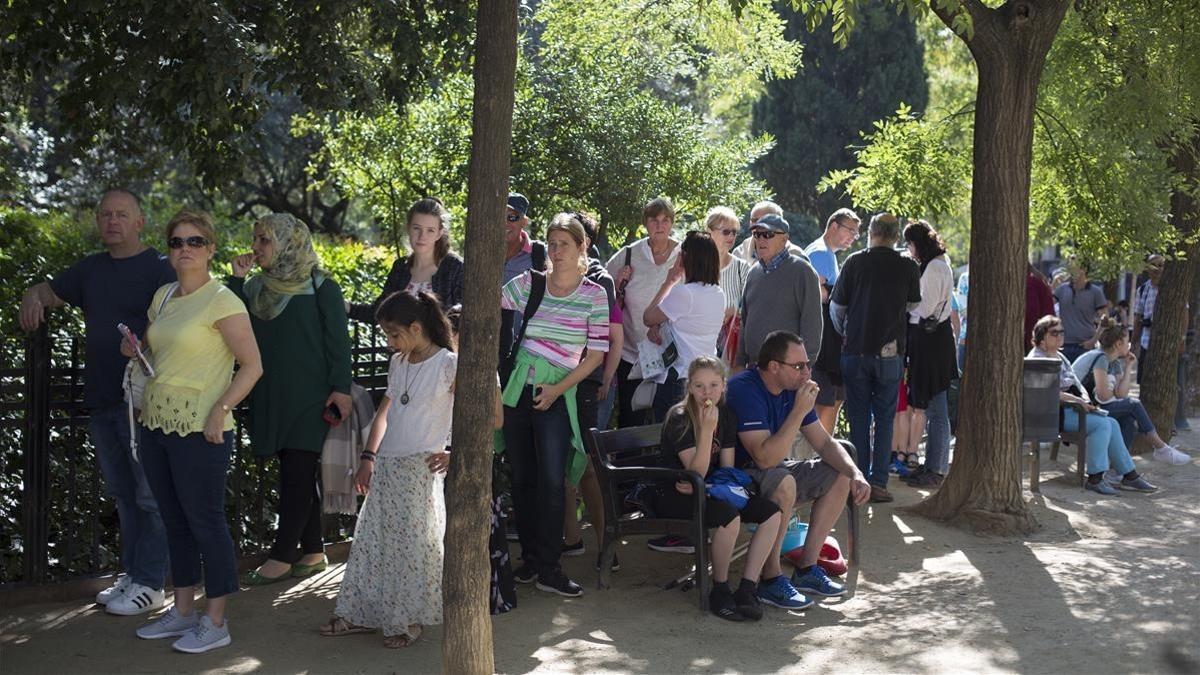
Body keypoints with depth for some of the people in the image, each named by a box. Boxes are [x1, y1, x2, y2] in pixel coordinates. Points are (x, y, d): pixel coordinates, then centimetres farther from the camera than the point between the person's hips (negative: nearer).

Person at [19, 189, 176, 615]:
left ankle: (149, 584, 5)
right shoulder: (91, 269, 14)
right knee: (122, 494, 15)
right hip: (101, 400, 8)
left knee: (151, 495, -2)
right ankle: (131, 574, 25)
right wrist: (32, 297, 1)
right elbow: (49, 291, 24)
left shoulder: (158, 269, -7)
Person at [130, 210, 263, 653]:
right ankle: (183, 612, 26)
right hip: (157, 422, 8)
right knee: (174, 520, 14)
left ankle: (215, 623, 8)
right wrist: (134, 348, 6)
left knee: (205, 521, -2)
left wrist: (220, 410, -20)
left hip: (199, 429, -8)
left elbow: (252, 365, -12)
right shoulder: (162, 297, 12)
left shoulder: (221, 300, -11)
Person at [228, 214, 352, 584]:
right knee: (295, 475, 9)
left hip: (310, 396, -6)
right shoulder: (257, 287, 13)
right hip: (271, 396, 6)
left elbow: (338, 342, -7)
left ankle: (282, 557, -2)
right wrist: (237, 280, -3)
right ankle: (313, 552, 16)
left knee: (298, 474, -6)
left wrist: (341, 388, -14)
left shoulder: (321, 288, -5)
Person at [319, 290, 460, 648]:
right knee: (371, 539, 10)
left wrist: (455, 453, -11)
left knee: (412, 545, 0)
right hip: (385, 467, 7)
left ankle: (409, 619, 14)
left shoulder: (449, 364, -10)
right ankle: (361, 613, 21)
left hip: (420, 469, -7)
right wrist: (368, 457, 11)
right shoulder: (397, 363, 12)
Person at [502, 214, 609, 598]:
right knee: (521, 477, 8)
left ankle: (548, 568, -2)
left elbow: (596, 354, -1)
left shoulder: (594, 295, 0)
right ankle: (530, 558, 21)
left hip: (557, 394, -2)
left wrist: (557, 389, -9)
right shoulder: (527, 284, 4)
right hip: (517, 389, 2)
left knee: (551, 480, -9)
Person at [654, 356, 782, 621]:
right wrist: (707, 430, -30)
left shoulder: (727, 415, 4)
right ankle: (720, 590, -15)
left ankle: (747, 589, -13)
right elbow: (697, 472, -20)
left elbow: (727, 469, 5)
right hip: (674, 495, -7)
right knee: (730, 515, -35)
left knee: (772, 512, -13)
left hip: (709, 489, 7)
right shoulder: (679, 418, -15)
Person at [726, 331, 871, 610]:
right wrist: (799, 411, -34)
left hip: (773, 470, 9)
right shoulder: (745, 390, -26)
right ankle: (771, 578, -22)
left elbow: (825, 443, 6)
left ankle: (807, 569, 3)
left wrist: (856, 474, -11)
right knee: (784, 483, -37)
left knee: (840, 477, 1)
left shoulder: (793, 389, 1)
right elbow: (765, 458, -34)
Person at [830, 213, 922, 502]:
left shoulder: (855, 262, -4)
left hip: (855, 351, 0)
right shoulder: (908, 266, -2)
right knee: (884, 417, 7)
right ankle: (878, 482, 3)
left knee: (858, 418, 8)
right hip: (891, 352, 0)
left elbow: (836, 307, 2)